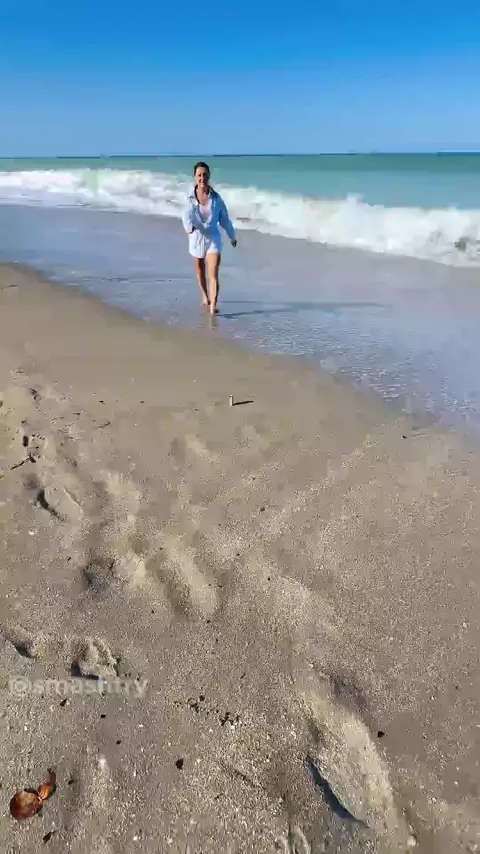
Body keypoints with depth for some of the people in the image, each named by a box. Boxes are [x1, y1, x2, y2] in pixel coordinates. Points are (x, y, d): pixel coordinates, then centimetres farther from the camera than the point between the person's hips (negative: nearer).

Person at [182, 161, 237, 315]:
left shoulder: (216, 198, -5)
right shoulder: (190, 198, -8)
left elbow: (224, 218, 5)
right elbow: (187, 215, -23)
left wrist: (232, 236, 15)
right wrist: (189, 227, -46)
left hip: (213, 238, -1)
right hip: (197, 238, 1)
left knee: (214, 273, -15)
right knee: (200, 271, 20)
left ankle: (213, 307, -21)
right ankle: (205, 295, 46)